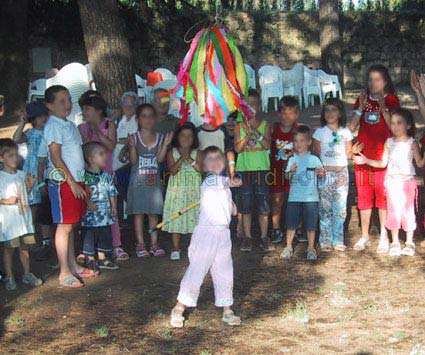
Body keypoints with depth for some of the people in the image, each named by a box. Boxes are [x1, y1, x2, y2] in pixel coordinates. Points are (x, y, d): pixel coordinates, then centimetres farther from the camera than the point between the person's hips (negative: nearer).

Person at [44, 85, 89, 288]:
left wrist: (83, 182, 16)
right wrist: (72, 183, -17)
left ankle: (73, 266, 22)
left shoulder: (70, 125, 16)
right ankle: (64, 273, -1)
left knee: (71, 225, 14)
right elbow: (56, 157, -16)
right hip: (63, 181, -8)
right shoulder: (54, 125, -11)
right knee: (65, 226, -5)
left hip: (75, 181, 9)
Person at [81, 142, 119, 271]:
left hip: (105, 214, 7)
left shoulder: (106, 175, 8)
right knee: (89, 237, 2)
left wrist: (114, 207, 9)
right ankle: (90, 261, 13)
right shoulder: (85, 176, -12)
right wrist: (88, 202, -25)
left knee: (105, 235, 13)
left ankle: (102, 259, 27)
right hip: (90, 213, -6)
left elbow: (112, 192, 13)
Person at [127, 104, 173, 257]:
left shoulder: (159, 138, 5)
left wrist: (165, 144, -14)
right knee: (138, 212, 2)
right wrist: (132, 146, -23)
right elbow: (133, 161, -8)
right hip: (138, 180, -2)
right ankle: (140, 244, 9)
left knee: (154, 212, 7)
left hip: (154, 180, 2)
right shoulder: (134, 138, -3)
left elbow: (160, 159, -4)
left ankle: (154, 243, 14)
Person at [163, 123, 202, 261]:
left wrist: (190, 160, -17)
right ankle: (175, 248, 8)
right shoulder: (172, 153, 3)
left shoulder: (197, 153, 5)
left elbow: (201, 169, -8)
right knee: (176, 218, 0)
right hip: (176, 191, 0)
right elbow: (173, 170, -10)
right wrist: (182, 158, -20)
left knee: (194, 218, 1)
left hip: (194, 191, 1)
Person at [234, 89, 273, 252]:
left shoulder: (265, 125, 4)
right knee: (245, 205, 4)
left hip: (262, 169, -1)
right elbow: (237, 148, -2)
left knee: (263, 205, 1)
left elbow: (267, 145, -8)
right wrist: (248, 135, -15)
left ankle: (264, 237, 10)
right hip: (244, 169, 1)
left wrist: (256, 132, -19)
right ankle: (247, 237, 12)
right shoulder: (239, 126, 6)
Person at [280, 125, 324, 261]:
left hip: (311, 197, -1)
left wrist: (321, 173, -16)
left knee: (311, 224, 3)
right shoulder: (292, 160, 6)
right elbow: (287, 178, 4)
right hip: (294, 197, 1)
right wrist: (291, 171, -16)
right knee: (291, 223, 3)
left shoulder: (314, 159, 2)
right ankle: (288, 247, 15)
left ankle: (311, 248, 15)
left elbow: (321, 174, 6)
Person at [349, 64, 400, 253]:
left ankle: (384, 237, 7)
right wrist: (361, 107, -7)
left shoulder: (391, 100, 1)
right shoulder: (363, 99, 10)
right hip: (363, 154, 4)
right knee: (364, 196, 8)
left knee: (383, 197, -1)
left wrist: (383, 108, -18)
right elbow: (351, 127, 3)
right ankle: (364, 236, 17)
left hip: (383, 154, -3)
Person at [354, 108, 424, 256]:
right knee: (393, 211, 5)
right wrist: (366, 160, 4)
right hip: (392, 181, 3)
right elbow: (383, 163, 10)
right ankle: (395, 243, 16)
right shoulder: (389, 142, 6)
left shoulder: (412, 143, -3)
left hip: (407, 181, -3)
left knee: (408, 211, 1)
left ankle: (409, 243, 12)